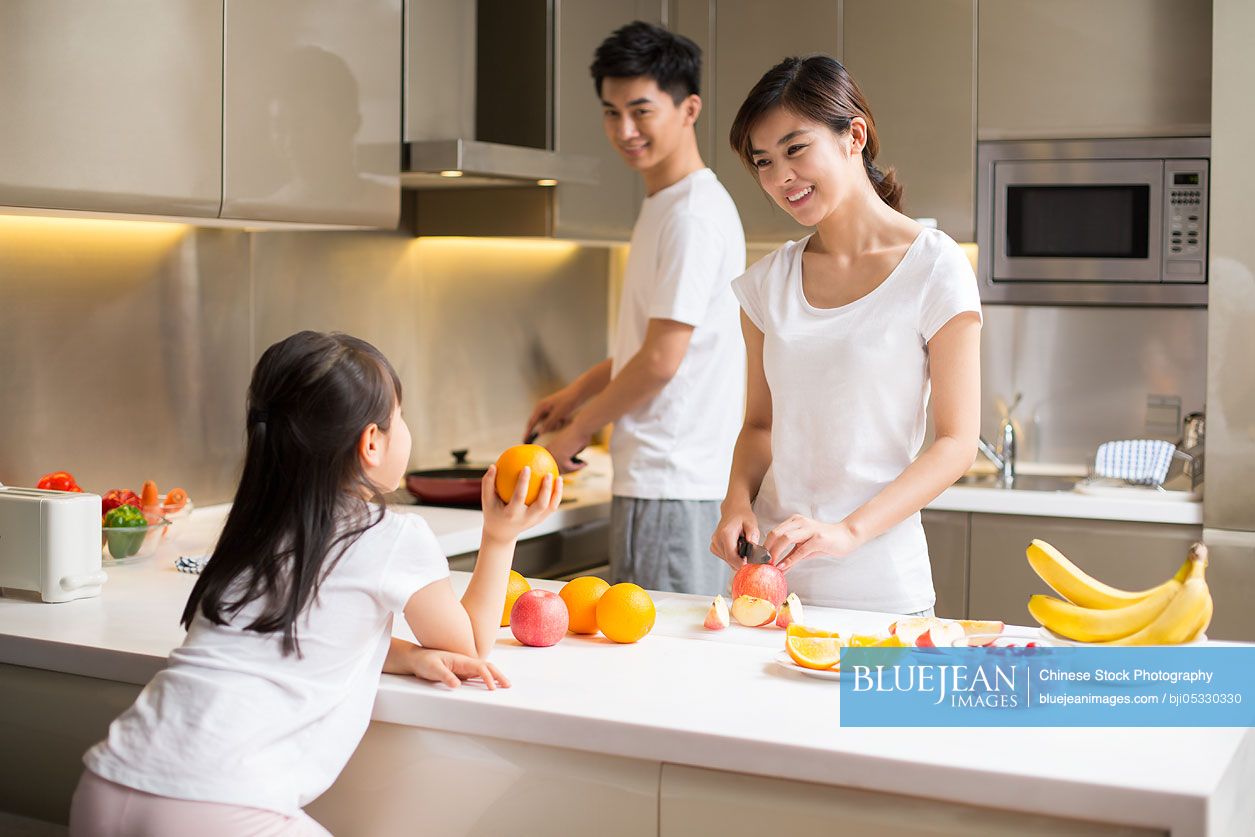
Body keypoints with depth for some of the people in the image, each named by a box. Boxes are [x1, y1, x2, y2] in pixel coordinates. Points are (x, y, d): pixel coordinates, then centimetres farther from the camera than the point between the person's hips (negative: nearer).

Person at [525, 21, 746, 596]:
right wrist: (577, 392, 20)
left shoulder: (694, 214, -16)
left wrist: (577, 431, -6)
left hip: (672, 484, -10)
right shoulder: (664, 207, 17)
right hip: (658, 477, 10)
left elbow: (661, 360, -18)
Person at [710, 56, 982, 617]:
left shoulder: (934, 268, -7)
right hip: (769, 579, 4)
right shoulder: (768, 283, 7)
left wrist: (848, 530, -21)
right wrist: (739, 501, -6)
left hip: (879, 587, -4)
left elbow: (956, 443, -9)